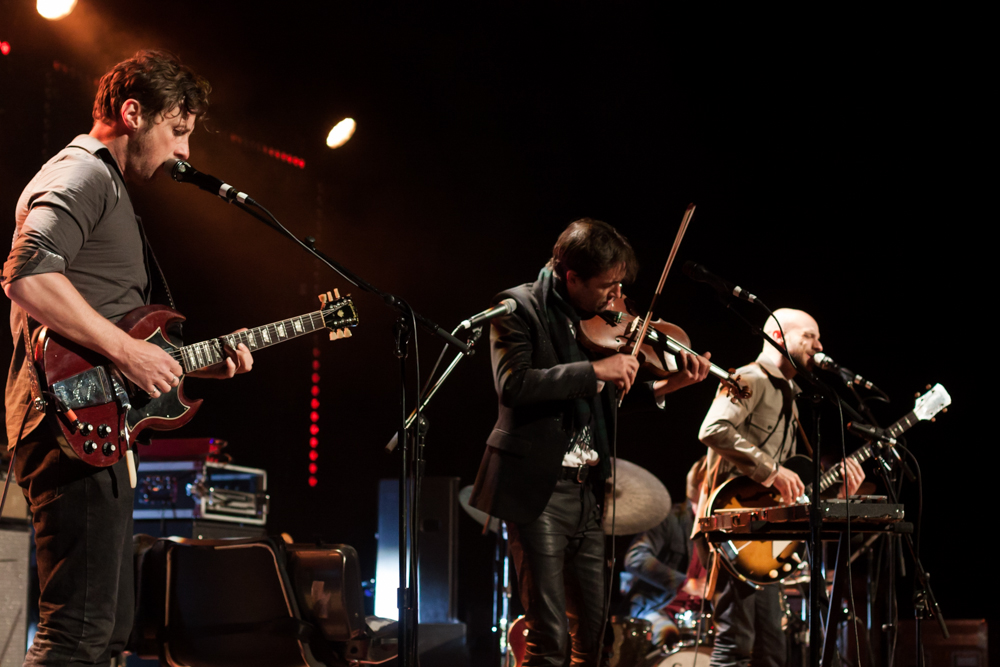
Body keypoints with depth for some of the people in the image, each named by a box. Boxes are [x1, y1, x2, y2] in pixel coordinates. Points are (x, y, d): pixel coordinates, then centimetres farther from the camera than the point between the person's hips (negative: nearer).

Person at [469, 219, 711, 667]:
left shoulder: (599, 320, 13)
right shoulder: (520, 307, -7)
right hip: (538, 490, -7)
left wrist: (669, 384, 4)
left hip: (587, 491, 7)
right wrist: (594, 371, -23)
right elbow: (513, 385, -22)